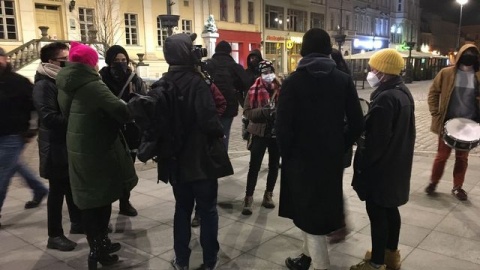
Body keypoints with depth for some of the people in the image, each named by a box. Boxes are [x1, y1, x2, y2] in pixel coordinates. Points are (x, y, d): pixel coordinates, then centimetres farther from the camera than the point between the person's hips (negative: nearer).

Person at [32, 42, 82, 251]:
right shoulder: (44, 85, -14)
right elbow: (49, 117, -24)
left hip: (70, 143, 8)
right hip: (56, 146, -8)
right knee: (58, 190, 0)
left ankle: (78, 222, 32)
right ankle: (55, 235, 11)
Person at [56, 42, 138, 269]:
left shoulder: (65, 85, 5)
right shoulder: (93, 85, -19)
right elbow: (120, 111, -26)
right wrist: (126, 107, -5)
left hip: (77, 149, 7)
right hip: (98, 149, -7)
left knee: (88, 198, 14)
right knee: (102, 197, 8)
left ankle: (98, 244, 27)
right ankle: (98, 249, 18)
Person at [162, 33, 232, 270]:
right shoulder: (196, 82, -17)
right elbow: (208, 119, -24)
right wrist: (219, 133, -5)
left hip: (176, 159, 6)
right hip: (201, 158, -5)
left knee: (182, 209, 18)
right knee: (207, 210, 9)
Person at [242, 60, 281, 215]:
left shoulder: (281, 89, -1)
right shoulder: (254, 90, -5)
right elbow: (247, 112, -9)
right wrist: (263, 111, -24)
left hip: (277, 133, 3)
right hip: (260, 133, -2)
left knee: (274, 165, 13)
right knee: (254, 166, -2)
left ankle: (268, 195, 30)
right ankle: (248, 199, 6)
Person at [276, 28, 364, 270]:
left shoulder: (293, 81, -11)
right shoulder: (343, 80, 0)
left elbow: (283, 125, -14)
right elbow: (357, 123, -1)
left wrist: (286, 153, 0)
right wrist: (341, 147, 11)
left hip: (301, 157, -4)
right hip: (332, 156, 5)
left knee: (308, 211, 7)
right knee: (320, 207, 21)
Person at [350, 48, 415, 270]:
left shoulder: (385, 98, -23)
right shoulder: (403, 92, 8)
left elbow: (376, 139, -23)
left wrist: (362, 163, -12)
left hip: (380, 167, -10)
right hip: (396, 164, 10)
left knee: (377, 212, 0)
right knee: (390, 209, 20)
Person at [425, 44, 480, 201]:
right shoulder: (446, 73, -5)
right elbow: (433, 92, -1)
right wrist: (436, 114, -9)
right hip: (448, 123, -2)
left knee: (462, 157, 12)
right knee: (442, 155, 6)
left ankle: (457, 187, 25)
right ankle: (433, 182, 25)